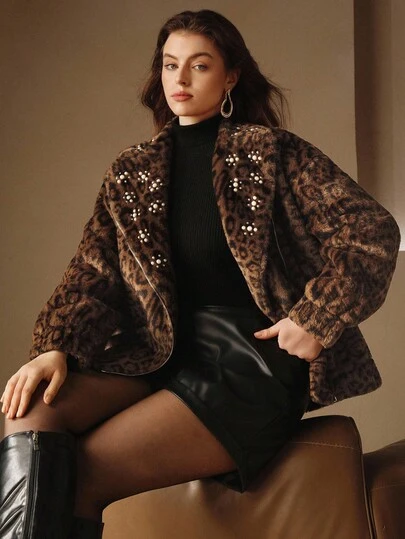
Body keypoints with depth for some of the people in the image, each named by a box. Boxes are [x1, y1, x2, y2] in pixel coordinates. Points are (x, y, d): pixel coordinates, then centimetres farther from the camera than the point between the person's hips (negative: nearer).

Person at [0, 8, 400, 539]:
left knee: (76, 479, -23)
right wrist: (56, 347, -9)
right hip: (159, 354, 5)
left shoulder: (274, 153, 1)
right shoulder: (132, 173, 15)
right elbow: (93, 270, 8)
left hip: (252, 357, -5)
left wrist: (316, 320, -12)